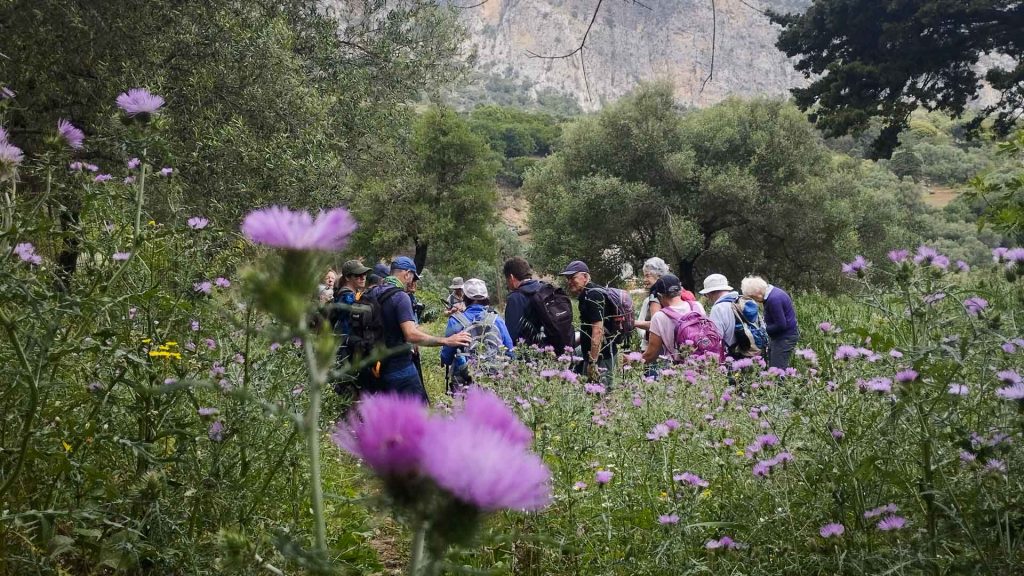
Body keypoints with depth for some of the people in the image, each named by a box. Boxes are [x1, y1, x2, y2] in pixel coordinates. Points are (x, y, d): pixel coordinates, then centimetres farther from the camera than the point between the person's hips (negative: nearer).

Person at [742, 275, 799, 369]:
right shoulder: (772, 291, 6)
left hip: (785, 336, -10)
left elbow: (781, 325, -23)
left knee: (777, 369, -9)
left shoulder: (774, 299, -26)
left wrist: (764, 329, -11)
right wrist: (765, 324, 4)